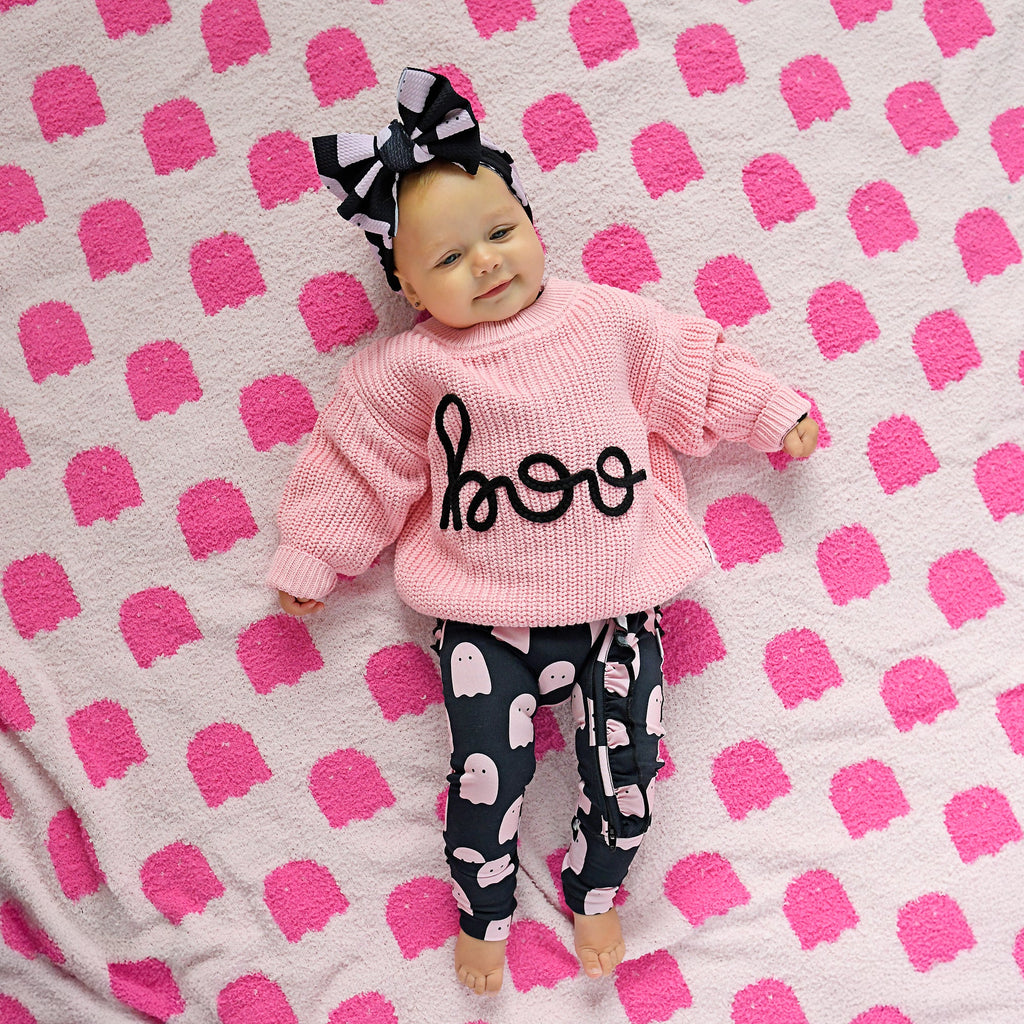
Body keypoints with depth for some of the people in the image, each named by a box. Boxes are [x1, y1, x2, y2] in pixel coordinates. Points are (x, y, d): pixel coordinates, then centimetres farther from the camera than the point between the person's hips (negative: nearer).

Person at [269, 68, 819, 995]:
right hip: (488, 615, -1)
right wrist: (308, 561, 9)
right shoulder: (412, 367, -2)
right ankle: (483, 914, 28)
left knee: (627, 764, 2)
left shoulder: (606, 318, 3)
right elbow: (357, 459, 5)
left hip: (615, 597, 2)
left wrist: (776, 413, 19)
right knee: (488, 772, -3)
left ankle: (593, 894, 32)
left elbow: (692, 368, 15)